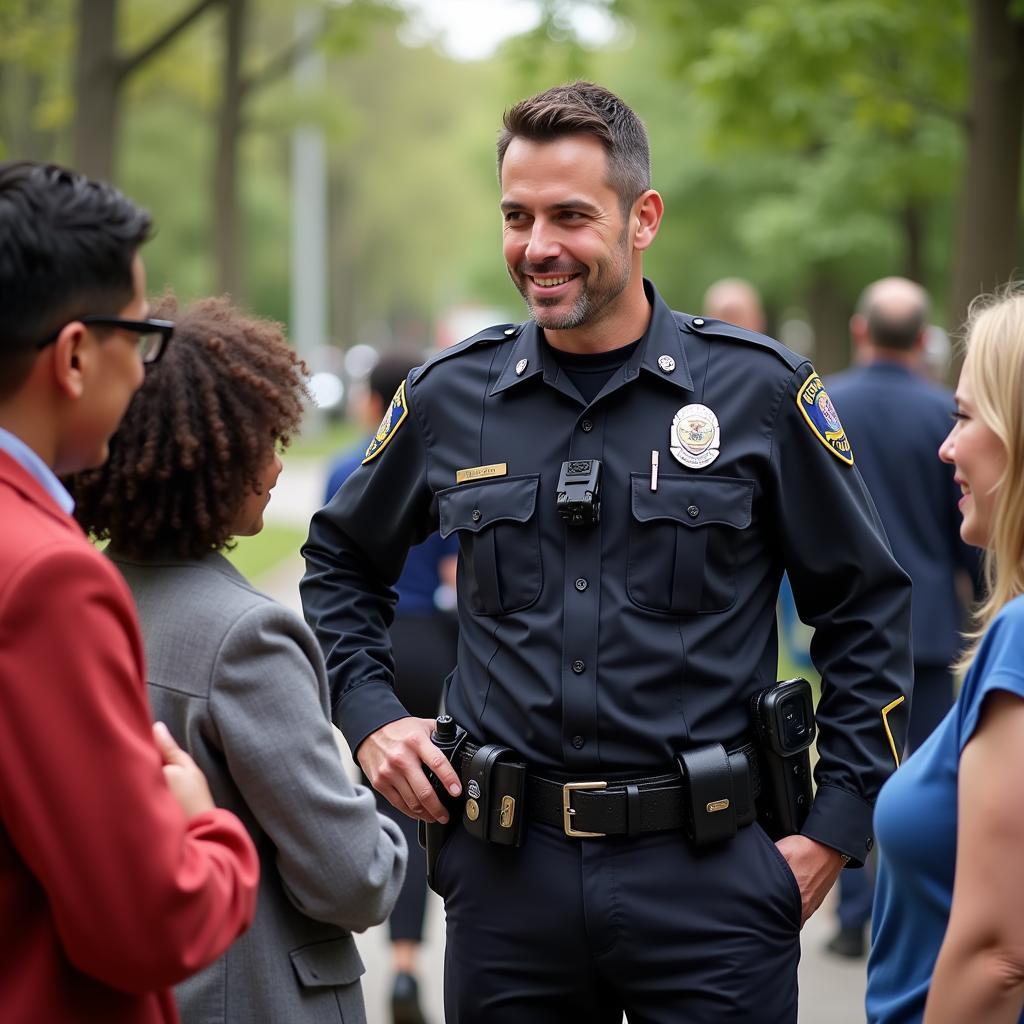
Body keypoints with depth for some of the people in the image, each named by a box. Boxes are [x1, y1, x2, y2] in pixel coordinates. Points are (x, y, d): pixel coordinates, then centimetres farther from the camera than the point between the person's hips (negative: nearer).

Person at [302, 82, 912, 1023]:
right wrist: (370, 715, 6)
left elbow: (866, 608, 4)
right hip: (507, 871, 2)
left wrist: (834, 831, 0)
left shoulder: (760, 391, -2)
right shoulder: (451, 398, 5)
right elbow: (341, 566, 21)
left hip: (706, 874, -2)